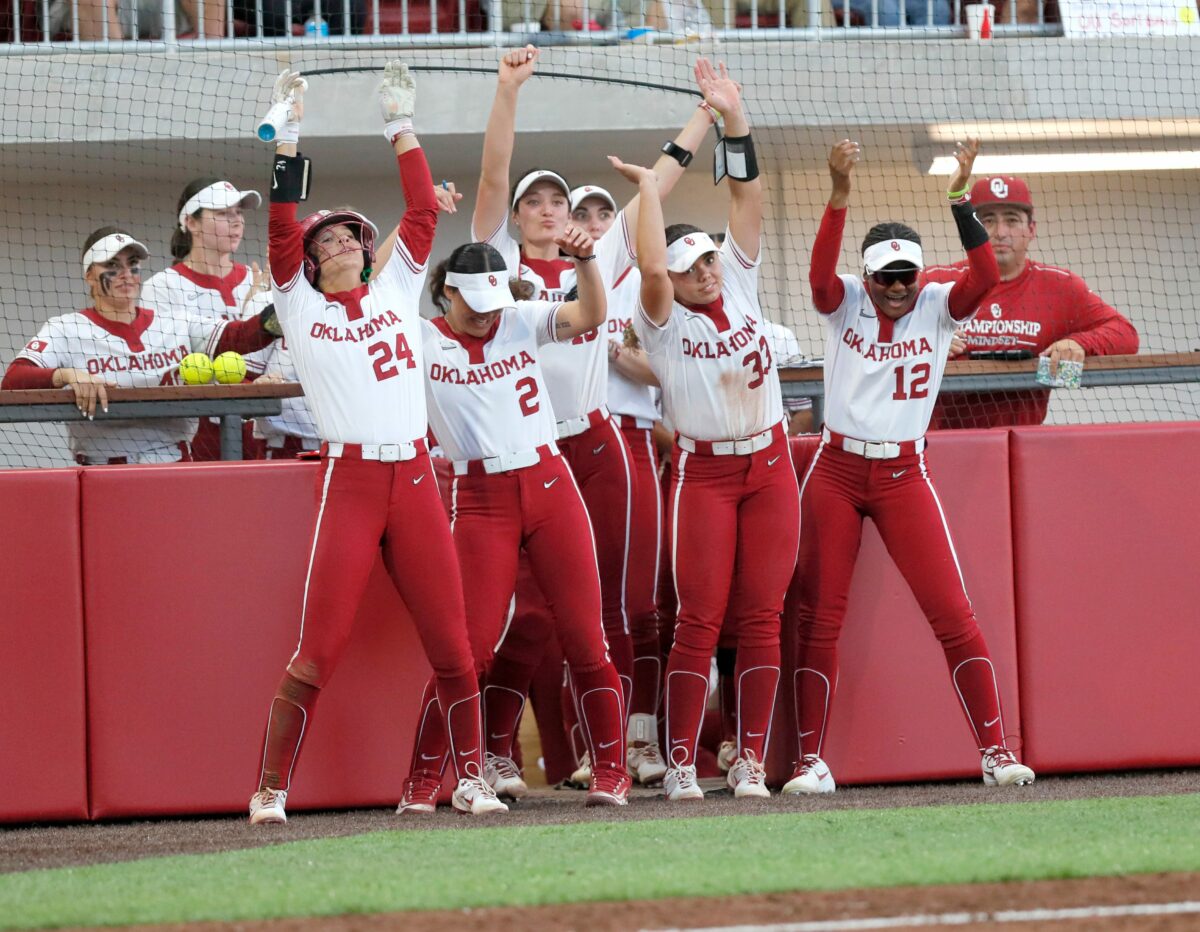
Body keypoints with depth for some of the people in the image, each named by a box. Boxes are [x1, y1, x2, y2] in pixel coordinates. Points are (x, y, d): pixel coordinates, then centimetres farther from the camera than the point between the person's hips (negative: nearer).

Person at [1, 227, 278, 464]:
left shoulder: (177, 325, 14)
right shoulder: (65, 330, 3)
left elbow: (236, 337, -1)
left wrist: (272, 320, -23)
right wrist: (67, 375, -29)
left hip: (176, 463, 3)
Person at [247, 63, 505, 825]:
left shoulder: (397, 290, 16)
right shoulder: (300, 307, 8)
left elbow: (423, 210, 13)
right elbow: (282, 227, -1)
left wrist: (402, 126, 13)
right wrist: (288, 139, -4)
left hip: (415, 479, 3)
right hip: (348, 481, -3)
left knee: (451, 641, 3)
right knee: (320, 648, -7)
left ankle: (471, 778, 12)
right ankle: (271, 788, -2)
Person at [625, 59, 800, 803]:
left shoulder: (739, 285, 6)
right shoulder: (664, 321, -5)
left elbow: (749, 199, 0)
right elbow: (652, 269, -26)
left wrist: (737, 120, -8)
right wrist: (649, 188, -19)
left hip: (769, 465, 4)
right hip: (704, 473, -4)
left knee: (761, 617, 2)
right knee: (701, 620, -6)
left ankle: (752, 761, 3)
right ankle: (681, 764, -4)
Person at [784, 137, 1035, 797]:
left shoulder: (937, 308, 0)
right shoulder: (844, 305, -1)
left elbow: (985, 277, -19)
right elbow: (820, 272, -22)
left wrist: (960, 201, -28)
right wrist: (839, 196, -35)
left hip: (904, 476, 0)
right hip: (836, 473, 0)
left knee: (953, 615, -6)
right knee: (817, 620, 1)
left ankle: (994, 749, -2)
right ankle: (810, 760, 7)